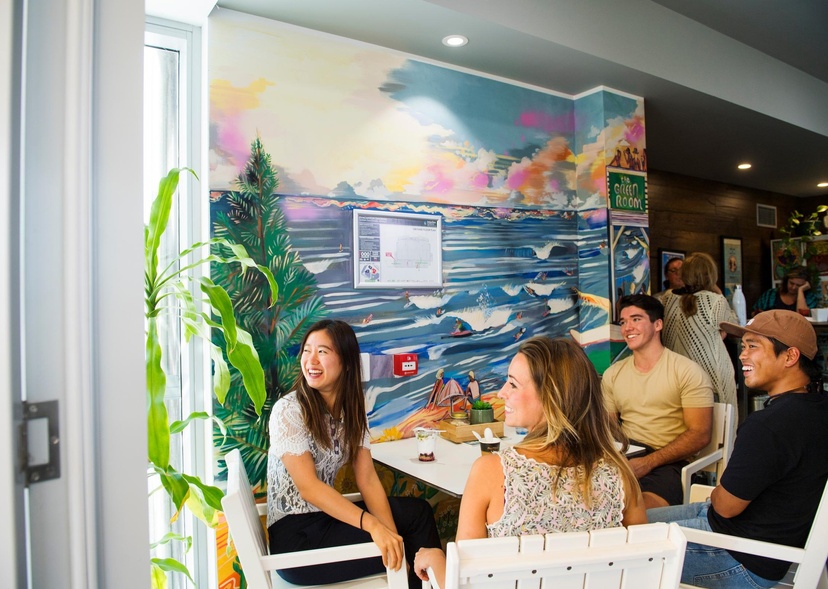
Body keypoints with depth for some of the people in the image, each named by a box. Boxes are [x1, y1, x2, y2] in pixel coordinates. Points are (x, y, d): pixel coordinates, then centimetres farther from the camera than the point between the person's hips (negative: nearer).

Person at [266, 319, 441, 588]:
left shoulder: (352, 410, 2)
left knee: (418, 511, 1)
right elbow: (308, 487, -23)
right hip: (295, 534, -6)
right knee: (395, 554, -14)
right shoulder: (287, 411, -17)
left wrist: (392, 533, -17)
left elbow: (367, 479, -3)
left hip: (328, 515, 6)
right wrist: (373, 525, -31)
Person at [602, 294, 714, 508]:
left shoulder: (687, 371, -1)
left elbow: (700, 434, -6)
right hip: (624, 457, 4)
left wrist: (648, 462, -17)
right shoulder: (612, 374, 14)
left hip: (667, 463, -4)